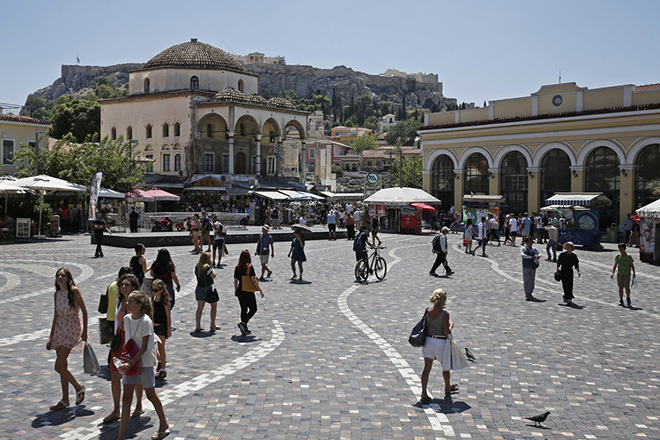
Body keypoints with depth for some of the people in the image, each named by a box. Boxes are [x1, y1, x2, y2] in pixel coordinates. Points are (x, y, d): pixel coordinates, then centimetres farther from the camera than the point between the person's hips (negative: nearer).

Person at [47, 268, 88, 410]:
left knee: (59, 367, -11)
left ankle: (79, 388, 12)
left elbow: (84, 311, -10)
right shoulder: (56, 294, 7)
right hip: (60, 329, 7)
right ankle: (65, 400, 19)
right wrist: (51, 337, 14)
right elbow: (56, 316, 13)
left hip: (72, 329, -7)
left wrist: (85, 331, -11)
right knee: (62, 367, 10)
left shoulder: (74, 291, -12)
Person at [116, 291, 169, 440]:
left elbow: (144, 347, -19)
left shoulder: (146, 321, -19)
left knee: (151, 395, 8)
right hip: (130, 361, 6)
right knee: (126, 398, 3)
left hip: (145, 362, -6)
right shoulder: (127, 318, 1)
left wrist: (131, 363, -26)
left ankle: (164, 425, 29)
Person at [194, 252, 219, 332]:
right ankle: (213, 325, 15)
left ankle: (197, 326, 4)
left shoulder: (197, 266, 4)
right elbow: (213, 276, -17)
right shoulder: (207, 267, -17)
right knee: (214, 306, 11)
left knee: (200, 308, 9)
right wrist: (212, 266, -7)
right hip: (208, 289, -6)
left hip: (199, 288, 6)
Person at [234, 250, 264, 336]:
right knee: (253, 309, 8)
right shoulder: (249, 267, -15)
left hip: (240, 292, 6)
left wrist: (236, 291, 21)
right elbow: (253, 280, -17)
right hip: (248, 292, -6)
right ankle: (243, 323, -10)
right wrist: (260, 290, -11)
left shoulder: (237, 268, 2)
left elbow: (235, 281, 7)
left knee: (243, 310, 15)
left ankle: (245, 329, 19)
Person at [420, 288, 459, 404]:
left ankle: (424, 394, -3)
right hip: (441, 342, -4)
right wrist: (451, 325, 4)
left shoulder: (428, 310, -3)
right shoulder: (445, 314, -18)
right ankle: (448, 388, 42)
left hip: (428, 340, 4)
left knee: (427, 368, 4)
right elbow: (446, 332, -17)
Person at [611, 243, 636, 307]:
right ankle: (621, 301, 13)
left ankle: (628, 298, 14)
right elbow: (615, 265, -2)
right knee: (620, 287, 4)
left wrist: (634, 273, 1)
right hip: (620, 274, 2)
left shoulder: (629, 256, -4)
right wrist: (612, 273, -14)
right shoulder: (617, 257, 1)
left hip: (627, 275, -2)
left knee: (627, 287, -12)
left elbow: (632, 265, 3)